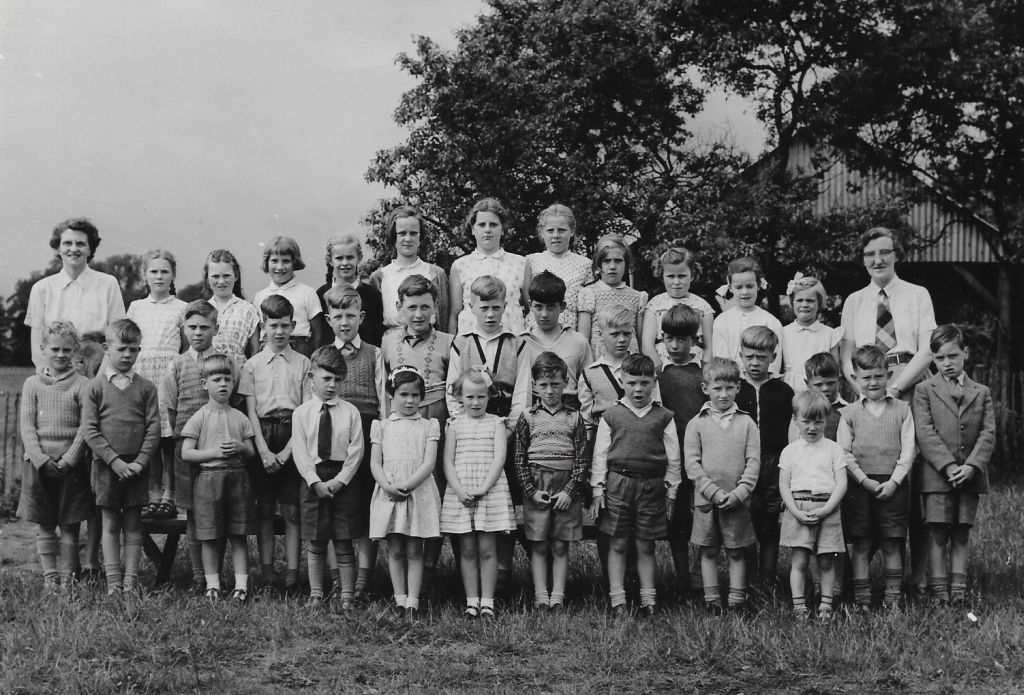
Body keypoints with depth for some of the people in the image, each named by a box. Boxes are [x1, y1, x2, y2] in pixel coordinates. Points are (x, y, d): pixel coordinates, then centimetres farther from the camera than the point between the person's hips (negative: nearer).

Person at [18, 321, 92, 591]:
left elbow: (85, 428, -5)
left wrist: (68, 460, -13)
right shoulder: (32, 384, 6)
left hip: (71, 465, -2)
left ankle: (67, 576, 12)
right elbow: (27, 427, 0)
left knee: (69, 526, 4)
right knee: (44, 526, 7)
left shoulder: (81, 385, 0)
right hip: (38, 464, 2)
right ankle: (49, 576, 16)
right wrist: (41, 460, -11)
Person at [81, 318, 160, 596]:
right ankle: (113, 581, 8)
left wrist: (140, 461, -11)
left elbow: (154, 428, 0)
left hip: (137, 466, 1)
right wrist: (114, 460, -13)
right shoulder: (95, 387, 1)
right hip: (106, 466, -1)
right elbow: (89, 430, -5)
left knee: (133, 524, 6)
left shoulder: (146, 387, 4)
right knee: (110, 524, 4)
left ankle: (131, 580, 10)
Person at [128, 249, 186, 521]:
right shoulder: (136, 307, 16)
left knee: (169, 440, -5)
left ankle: (168, 497, 0)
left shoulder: (180, 308, 8)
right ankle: (153, 496, 6)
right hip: (141, 372, 2)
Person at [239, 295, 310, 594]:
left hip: (294, 437, -1)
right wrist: (264, 450, -9)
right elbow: (251, 411, 2)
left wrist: (287, 451, -9)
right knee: (264, 508, 3)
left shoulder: (303, 364, 5)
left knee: (292, 509, -1)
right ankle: (267, 569, 8)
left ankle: (292, 570, 1)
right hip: (262, 437, 1)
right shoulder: (253, 364, 7)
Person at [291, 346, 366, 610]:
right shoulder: (302, 413, 3)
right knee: (316, 543, 7)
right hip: (313, 481, 0)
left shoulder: (350, 412, 3)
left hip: (343, 482, 0)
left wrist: (339, 480, -11)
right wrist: (316, 482, -12)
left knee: (344, 543, 4)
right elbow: (300, 452, -3)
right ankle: (316, 594, 17)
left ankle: (346, 595, 11)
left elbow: (356, 451, -1)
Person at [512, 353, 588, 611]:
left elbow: (582, 459, 3)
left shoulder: (574, 418, 6)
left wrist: (570, 491, -7)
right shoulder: (528, 417, 4)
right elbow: (519, 459, 3)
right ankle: (541, 596, 7)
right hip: (536, 486, 0)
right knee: (539, 546, 3)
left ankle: (558, 596, 8)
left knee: (560, 546, 4)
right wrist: (531, 491, -6)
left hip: (567, 489, 0)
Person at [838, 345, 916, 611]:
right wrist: (865, 481, -9)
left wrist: (893, 481, -9)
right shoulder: (849, 413, 5)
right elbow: (844, 454, 0)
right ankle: (862, 600, 7)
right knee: (861, 546, 2)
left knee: (891, 545, 4)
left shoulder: (901, 410, 7)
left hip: (893, 486, 0)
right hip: (859, 486, 0)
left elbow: (908, 450, 2)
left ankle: (893, 597, 11)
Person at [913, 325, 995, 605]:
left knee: (961, 535, 5)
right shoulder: (924, 391, 4)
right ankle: (939, 590, 1)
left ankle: (958, 590, 7)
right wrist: (948, 466, -15)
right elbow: (925, 433, -6)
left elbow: (988, 433, 3)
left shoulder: (981, 393, 12)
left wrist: (971, 466, -12)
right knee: (938, 534, -3)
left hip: (970, 475, 2)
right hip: (937, 476, -2)